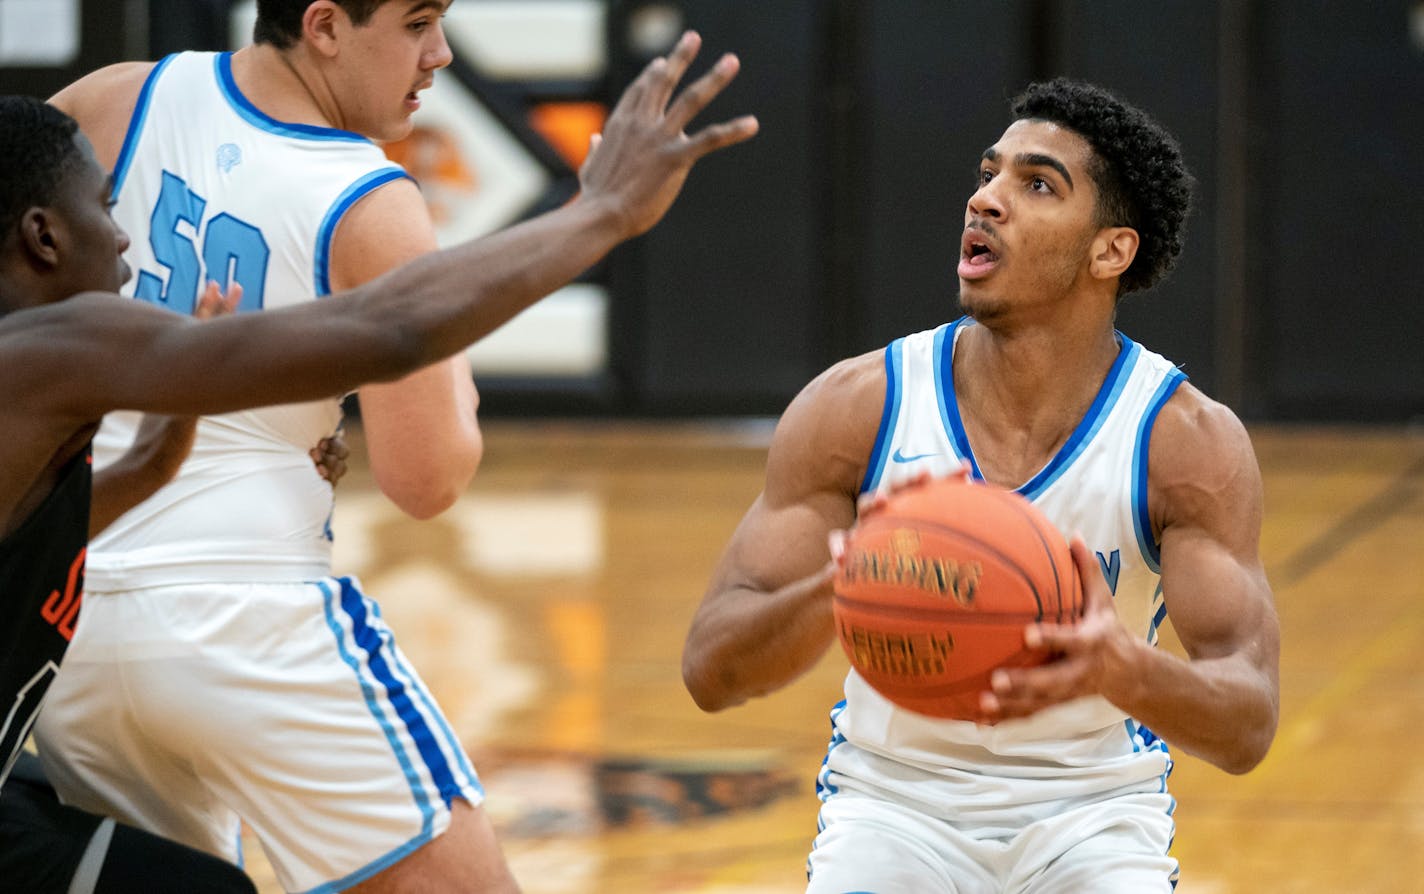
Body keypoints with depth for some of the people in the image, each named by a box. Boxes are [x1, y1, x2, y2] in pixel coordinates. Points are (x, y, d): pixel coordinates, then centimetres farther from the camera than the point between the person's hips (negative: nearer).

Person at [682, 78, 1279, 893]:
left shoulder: (1191, 442, -14)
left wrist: (1126, 672, -45)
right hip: (896, 795, 0)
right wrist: (840, 585, -37)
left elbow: (1248, 725, -21)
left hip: (1093, 814, 0)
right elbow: (711, 670, -15)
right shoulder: (855, 409, -12)